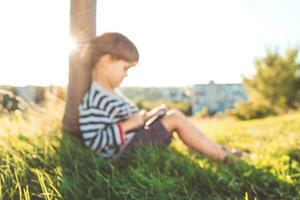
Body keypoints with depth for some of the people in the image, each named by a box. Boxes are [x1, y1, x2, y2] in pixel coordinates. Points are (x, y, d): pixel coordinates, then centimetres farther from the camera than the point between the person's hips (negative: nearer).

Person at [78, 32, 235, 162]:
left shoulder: (110, 91, 13)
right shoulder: (93, 101, -20)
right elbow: (94, 142, -26)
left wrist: (145, 116, 8)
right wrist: (127, 125, -24)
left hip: (134, 139, 11)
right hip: (126, 149, -11)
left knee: (174, 114, 7)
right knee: (175, 120, -12)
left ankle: (218, 152, 6)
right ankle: (224, 158, -3)